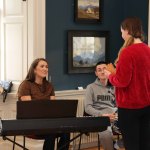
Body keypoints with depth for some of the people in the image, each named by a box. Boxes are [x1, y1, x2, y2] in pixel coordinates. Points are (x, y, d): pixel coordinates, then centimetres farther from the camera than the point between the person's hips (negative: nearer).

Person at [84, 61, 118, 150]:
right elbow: (87, 107, 1)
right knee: (106, 134, -38)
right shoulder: (91, 87, 11)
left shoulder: (114, 87, 23)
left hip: (115, 115, 3)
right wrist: (102, 115, -15)